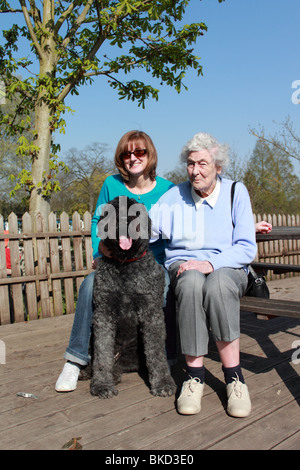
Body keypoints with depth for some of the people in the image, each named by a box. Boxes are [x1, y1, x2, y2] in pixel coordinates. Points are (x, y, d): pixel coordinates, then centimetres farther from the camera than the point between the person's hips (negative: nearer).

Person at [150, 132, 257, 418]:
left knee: (217, 285, -38)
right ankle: (195, 375, -25)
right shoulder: (174, 196, 6)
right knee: (191, 283, -36)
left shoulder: (236, 192, 1)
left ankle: (233, 377, -25)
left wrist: (211, 262, -22)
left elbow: (246, 248, -5)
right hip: (183, 265, 1)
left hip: (227, 267, -1)